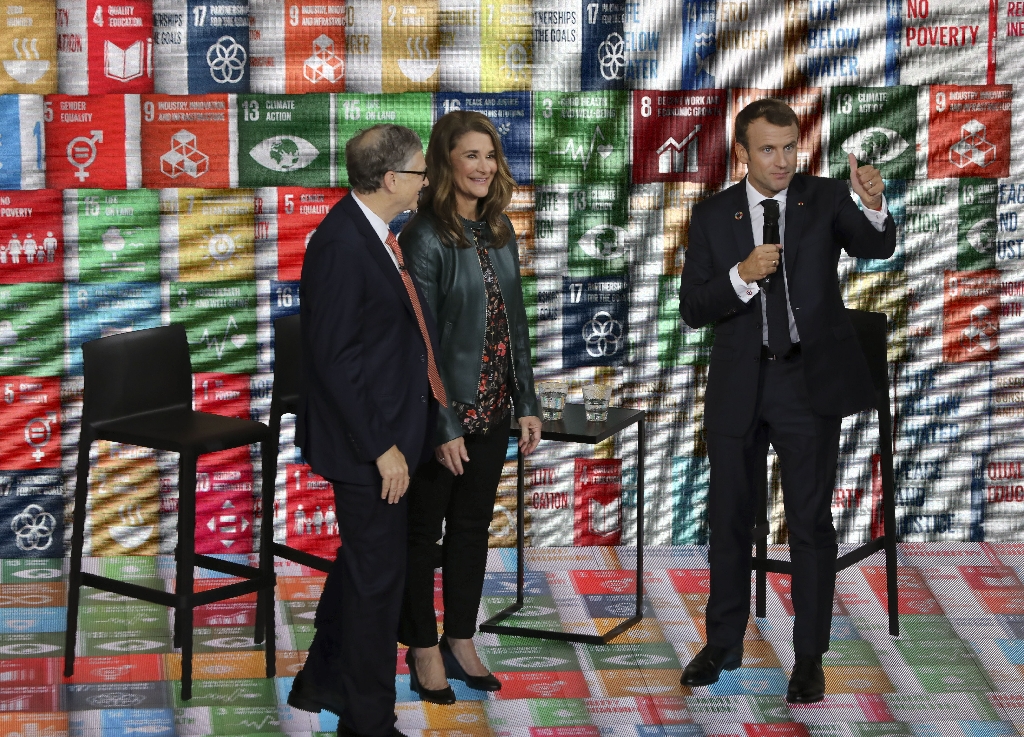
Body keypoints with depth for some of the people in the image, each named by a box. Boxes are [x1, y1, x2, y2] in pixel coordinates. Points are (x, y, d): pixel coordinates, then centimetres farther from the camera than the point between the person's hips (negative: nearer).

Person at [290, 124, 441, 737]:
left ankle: (322, 680, 39)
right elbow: (334, 359, -24)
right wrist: (381, 446, -22)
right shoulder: (341, 245, -23)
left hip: (388, 430, 10)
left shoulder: (374, 234, 8)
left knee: (362, 561, 22)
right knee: (378, 575, 2)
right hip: (368, 442, -10)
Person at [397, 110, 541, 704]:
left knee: (473, 523, 15)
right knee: (425, 529, 7)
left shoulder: (499, 231, 6)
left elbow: (515, 319, 11)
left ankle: (461, 641, 28)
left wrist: (527, 403, 7)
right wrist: (444, 426, -17)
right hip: (442, 410, -7)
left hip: (492, 407, 7)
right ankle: (424, 649, 20)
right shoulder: (426, 237, -15)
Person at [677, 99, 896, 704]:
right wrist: (742, 274, -20)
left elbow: (877, 247, -20)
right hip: (739, 383, 2)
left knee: (811, 522, 2)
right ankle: (725, 644, 28)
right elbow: (693, 308, -3)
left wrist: (874, 206, -41)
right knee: (730, 518, 12)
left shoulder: (825, 199, -3)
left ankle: (810, 659, 12)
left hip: (810, 381, -2)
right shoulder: (713, 216, 1)